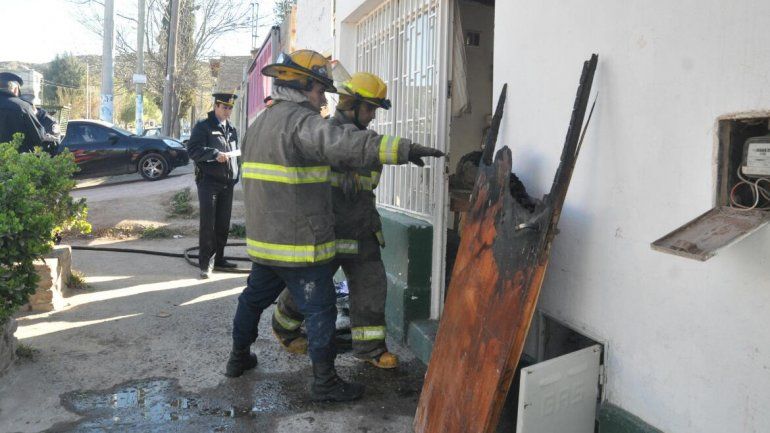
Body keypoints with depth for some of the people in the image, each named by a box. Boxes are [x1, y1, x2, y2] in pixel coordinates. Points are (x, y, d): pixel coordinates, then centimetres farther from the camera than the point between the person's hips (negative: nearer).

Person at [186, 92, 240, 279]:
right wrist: (215, 154, -25)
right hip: (209, 182, -6)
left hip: (227, 184, 6)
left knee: (223, 225, 9)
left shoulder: (232, 129, 17)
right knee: (207, 224, -5)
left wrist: (236, 176, 12)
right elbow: (192, 149, -13)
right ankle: (205, 263, 0)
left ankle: (218, 259, 19)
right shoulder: (203, 126, -2)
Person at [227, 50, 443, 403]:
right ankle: (324, 381, 9)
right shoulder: (300, 121, -16)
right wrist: (403, 150, -37)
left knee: (254, 298, 23)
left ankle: (239, 358, 39)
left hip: (263, 238, 9)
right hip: (300, 243, -9)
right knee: (320, 310, 1)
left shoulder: (258, 124, 15)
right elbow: (344, 144, -32)